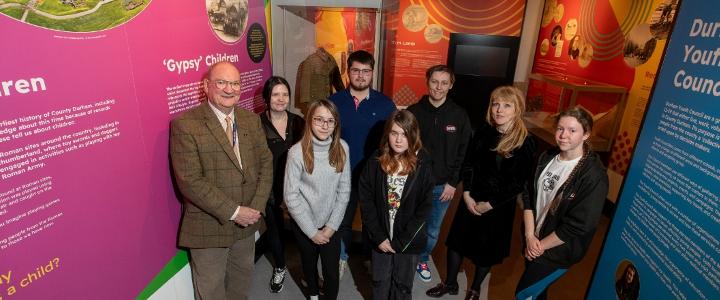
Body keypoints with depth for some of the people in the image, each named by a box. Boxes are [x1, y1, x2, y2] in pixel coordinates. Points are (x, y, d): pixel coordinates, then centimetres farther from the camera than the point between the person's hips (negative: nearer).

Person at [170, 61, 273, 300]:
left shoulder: (252, 121, 2)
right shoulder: (185, 124, -15)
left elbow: (265, 163, 1)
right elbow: (189, 181, -20)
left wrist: (256, 207, -11)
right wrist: (233, 212, -20)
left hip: (247, 220, 5)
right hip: (209, 226, -4)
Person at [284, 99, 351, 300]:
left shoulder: (342, 148, -10)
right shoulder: (297, 152, -19)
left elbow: (344, 190, -4)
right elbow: (291, 196, -14)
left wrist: (332, 226, -7)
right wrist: (312, 231, -11)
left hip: (331, 224, 1)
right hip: (304, 224, -1)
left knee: (332, 272, 5)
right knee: (309, 265, 22)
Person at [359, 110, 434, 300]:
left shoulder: (422, 166, -11)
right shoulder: (375, 163, -9)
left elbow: (424, 208, -10)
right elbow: (366, 201, -7)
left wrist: (400, 241, -12)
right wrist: (379, 237, -11)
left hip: (409, 240, -1)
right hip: (380, 237, 1)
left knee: (403, 285, 17)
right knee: (380, 283, 19)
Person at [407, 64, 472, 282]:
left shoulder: (459, 115, -3)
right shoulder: (413, 112, -7)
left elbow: (464, 152, -1)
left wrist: (453, 182, -5)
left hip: (443, 186, 2)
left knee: (432, 230, 18)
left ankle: (422, 260, 43)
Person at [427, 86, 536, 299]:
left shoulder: (525, 142, -15)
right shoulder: (483, 133, -3)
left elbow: (519, 182, -14)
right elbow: (468, 164, 1)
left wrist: (490, 204, -13)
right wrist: (467, 195, -9)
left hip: (500, 205, -3)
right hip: (471, 198, 4)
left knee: (487, 248, 14)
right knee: (457, 239, 13)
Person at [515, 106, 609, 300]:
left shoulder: (594, 175, -20)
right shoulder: (547, 157, -2)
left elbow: (579, 225, -20)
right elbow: (529, 196, 1)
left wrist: (542, 245, -12)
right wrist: (530, 235, -8)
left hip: (557, 251, -5)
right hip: (533, 242, 5)